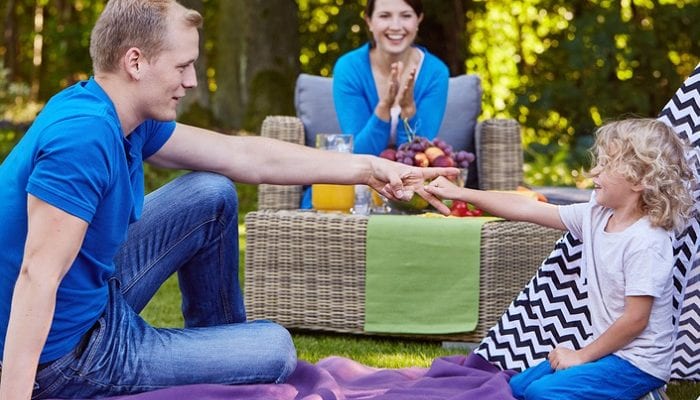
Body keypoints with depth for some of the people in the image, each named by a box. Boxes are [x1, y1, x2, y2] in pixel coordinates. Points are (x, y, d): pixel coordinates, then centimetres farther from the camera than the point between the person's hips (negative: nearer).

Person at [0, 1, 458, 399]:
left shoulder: (126, 119, 1)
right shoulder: (83, 135, -28)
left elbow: (247, 157, 8)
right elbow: (38, 276, -32)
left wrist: (368, 168, 9)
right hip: (67, 356, -9)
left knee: (213, 195, 13)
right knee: (277, 349, -2)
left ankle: (220, 341, 29)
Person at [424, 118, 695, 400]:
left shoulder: (645, 242, -24)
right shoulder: (595, 215, 1)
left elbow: (635, 319, -22)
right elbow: (528, 210, 5)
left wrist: (582, 356, -12)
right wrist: (460, 193, 3)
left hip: (639, 363, -9)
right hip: (609, 349, 9)